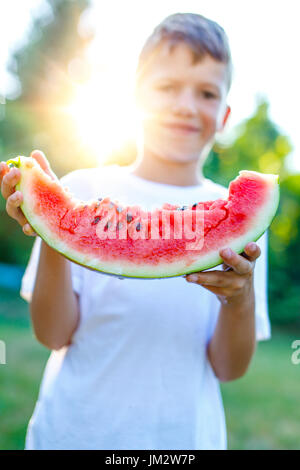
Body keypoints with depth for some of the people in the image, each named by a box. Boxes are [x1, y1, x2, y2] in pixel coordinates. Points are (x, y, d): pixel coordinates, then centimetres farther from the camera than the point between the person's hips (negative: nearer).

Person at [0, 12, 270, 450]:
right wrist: (53, 241, -22)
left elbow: (229, 368, -4)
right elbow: (54, 335, -8)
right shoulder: (83, 190, -7)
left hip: (185, 436, 2)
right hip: (71, 432, -1)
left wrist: (241, 298, -23)